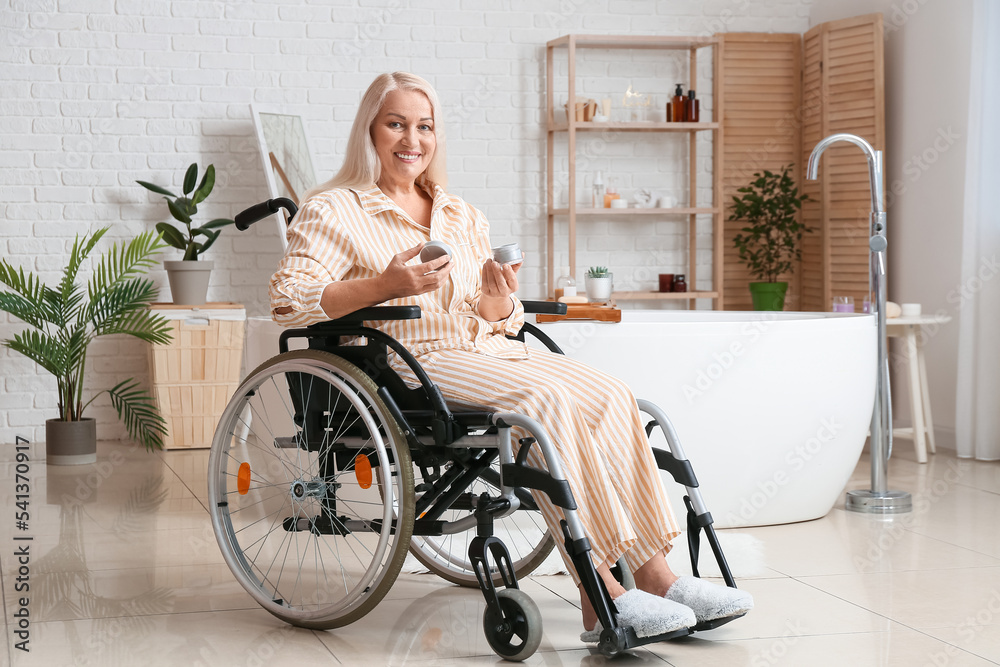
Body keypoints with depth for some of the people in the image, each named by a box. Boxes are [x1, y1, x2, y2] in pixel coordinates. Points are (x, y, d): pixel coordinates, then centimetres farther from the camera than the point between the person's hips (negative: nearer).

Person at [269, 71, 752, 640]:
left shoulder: (465, 219, 23)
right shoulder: (333, 211, 4)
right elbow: (289, 300, -9)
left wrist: (500, 303, -4)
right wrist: (384, 285, -20)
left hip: (489, 352, 7)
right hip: (412, 360, -6)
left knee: (609, 394, -20)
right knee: (544, 397, -32)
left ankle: (654, 573, -22)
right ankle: (600, 596, -34)